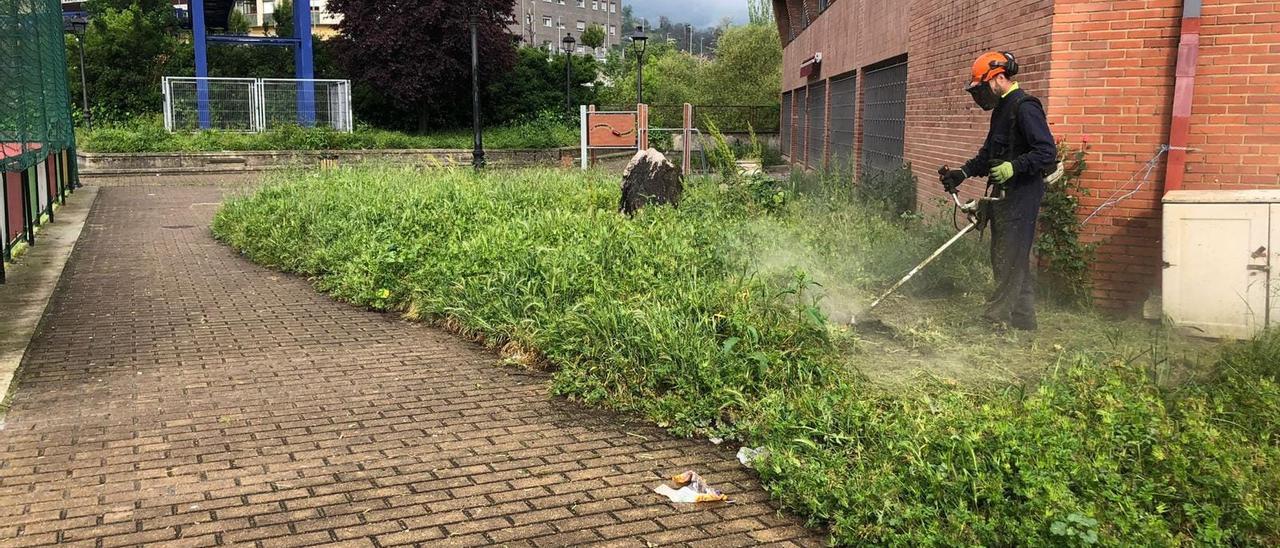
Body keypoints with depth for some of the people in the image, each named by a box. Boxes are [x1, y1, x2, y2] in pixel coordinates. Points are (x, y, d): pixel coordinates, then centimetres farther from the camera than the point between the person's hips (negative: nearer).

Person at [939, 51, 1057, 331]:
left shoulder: (1025, 108, -15)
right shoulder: (1001, 109, 17)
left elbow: (1047, 152, -21)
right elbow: (988, 154, 25)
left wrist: (1014, 167, -30)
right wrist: (962, 173, 14)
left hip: (1021, 196, -10)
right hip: (1003, 195, 10)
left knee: (1010, 259, -6)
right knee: (1003, 258, 13)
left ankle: (995, 317, -3)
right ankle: (1023, 318, 21)